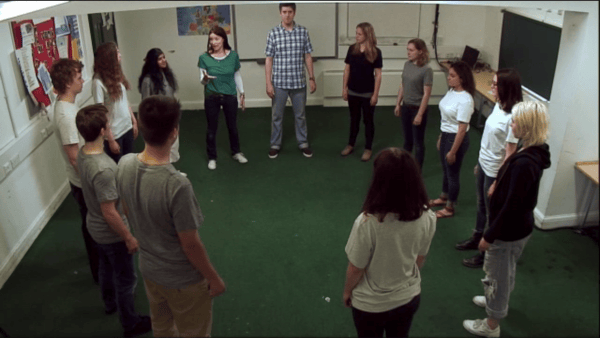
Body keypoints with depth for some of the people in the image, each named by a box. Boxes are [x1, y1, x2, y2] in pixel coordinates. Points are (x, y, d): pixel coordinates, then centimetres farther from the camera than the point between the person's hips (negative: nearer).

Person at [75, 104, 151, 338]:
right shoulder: (103, 169, -37)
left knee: (106, 267, 31)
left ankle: (110, 302, 56)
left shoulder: (83, 153, -9)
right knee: (126, 279, 12)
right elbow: (110, 213, -29)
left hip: (96, 227, 9)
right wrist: (129, 238, -17)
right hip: (111, 233, -9)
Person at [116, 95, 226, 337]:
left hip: (148, 269, 6)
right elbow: (190, 245, -25)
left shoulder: (124, 164, -15)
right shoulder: (177, 185, -36)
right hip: (182, 279, -6)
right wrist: (214, 278, -9)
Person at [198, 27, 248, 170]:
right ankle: (212, 158, 21)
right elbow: (202, 81, -4)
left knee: (232, 126, 13)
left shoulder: (233, 55, -3)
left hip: (230, 96, 1)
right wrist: (205, 79, -27)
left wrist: (242, 93, 9)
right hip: (211, 97, -1)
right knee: (211, 128, 6)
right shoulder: (204, 58, -7)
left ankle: (236, 153, 33)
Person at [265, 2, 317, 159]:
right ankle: (275, 144, 25)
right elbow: (269, 59, -3)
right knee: (276, 115, 10)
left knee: (300, 114, 13)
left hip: (299, 82, 1)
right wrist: (269, 83, -7)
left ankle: (303, 143, 29)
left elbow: (308, 57, 5)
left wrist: (312, 78, 4)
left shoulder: (303, 31, 0)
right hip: (279, 83, -1)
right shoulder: (273, 33, -5)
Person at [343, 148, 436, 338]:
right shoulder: (427, 217, -20)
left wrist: (347, 291, 2)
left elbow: (355, 269, -19)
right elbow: (420, 259, -3)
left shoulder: (367, 223, -34)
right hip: (410, 298, 3)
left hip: (370, 305, -3)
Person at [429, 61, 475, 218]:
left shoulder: (465, 100, -26)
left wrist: (453, 151, -19)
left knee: (453, 173, 9)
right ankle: (443, 198, 46)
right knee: (446, 170, 25)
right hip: (446, 135, 8)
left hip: (457, 139, -8)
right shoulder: (451, 91, 0)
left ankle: (449, 208, 27)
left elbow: (462, 129, -24)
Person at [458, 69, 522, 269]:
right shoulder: (498, 106, -2)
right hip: (484, 165, 8)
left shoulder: (513, 117, -26)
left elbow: (510, 153, -23)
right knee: (481, 205, 26)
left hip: (495, 172, -8)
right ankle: (477, 239, 47)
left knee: (492, 214, 10)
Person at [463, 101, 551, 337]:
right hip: (520, 226, 9)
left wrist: (489, 236, -20)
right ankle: (498, 302, 55)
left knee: (497, 275, 11)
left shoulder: (524, 163, -33)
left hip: (509, 231, -9)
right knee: (506, 271, 30)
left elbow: (511, 206, -28)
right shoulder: (535, 152, -4)